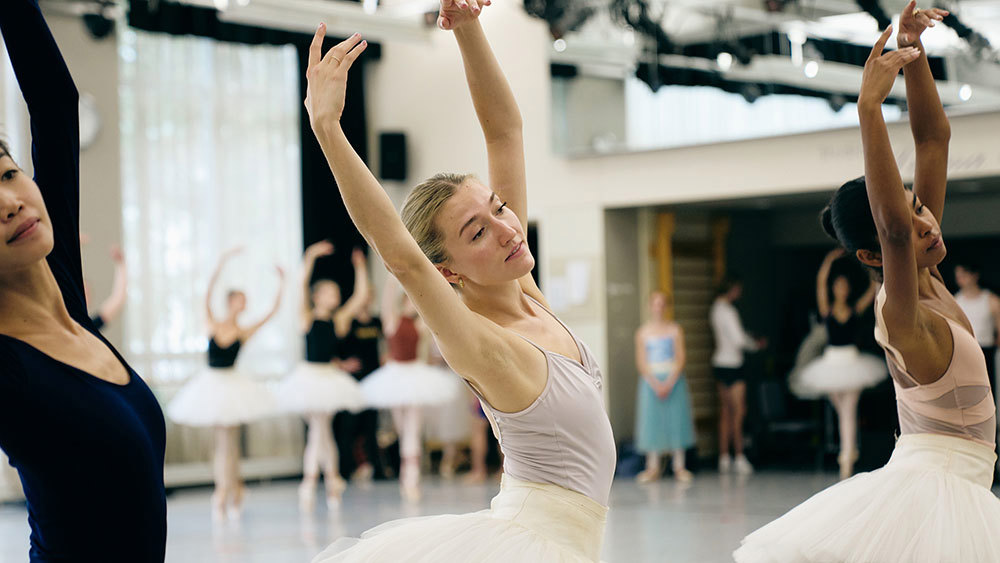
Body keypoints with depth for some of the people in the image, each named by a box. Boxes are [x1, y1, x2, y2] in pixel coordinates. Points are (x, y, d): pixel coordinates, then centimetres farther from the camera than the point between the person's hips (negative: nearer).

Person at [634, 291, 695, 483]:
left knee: (676, 419, -2)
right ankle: (653, 467, 3)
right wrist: (655, 384, -12)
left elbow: (681, 358, -2)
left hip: (673, 379, 0)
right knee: (651, 420, -2)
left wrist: (669, 382, -13)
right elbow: (641, 361, 0)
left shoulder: (674, 329, 3)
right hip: (651, 379, 0)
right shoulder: (643, 332, 4)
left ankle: (679, 466, 4)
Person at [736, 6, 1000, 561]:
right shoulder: (900, 314, -18)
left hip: (925, 483, 8)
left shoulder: (926, 280, 4)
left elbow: (933, 137, 6)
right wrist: (869, 106, -45)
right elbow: (893, 227, -40)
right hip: (934, 488, -8)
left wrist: (913, 53, -4)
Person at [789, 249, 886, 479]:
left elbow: (874, 289, -1)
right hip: (832, 362, 1)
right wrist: (830, 260, -17)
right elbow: (820, 282, -10)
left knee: (849, 410, -8)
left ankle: (847, 459, -11)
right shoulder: (827, 310, 2)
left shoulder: (856, 310, 4)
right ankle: (850, 449, 32)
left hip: (852, 362, -1)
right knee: (842, 411, 13)